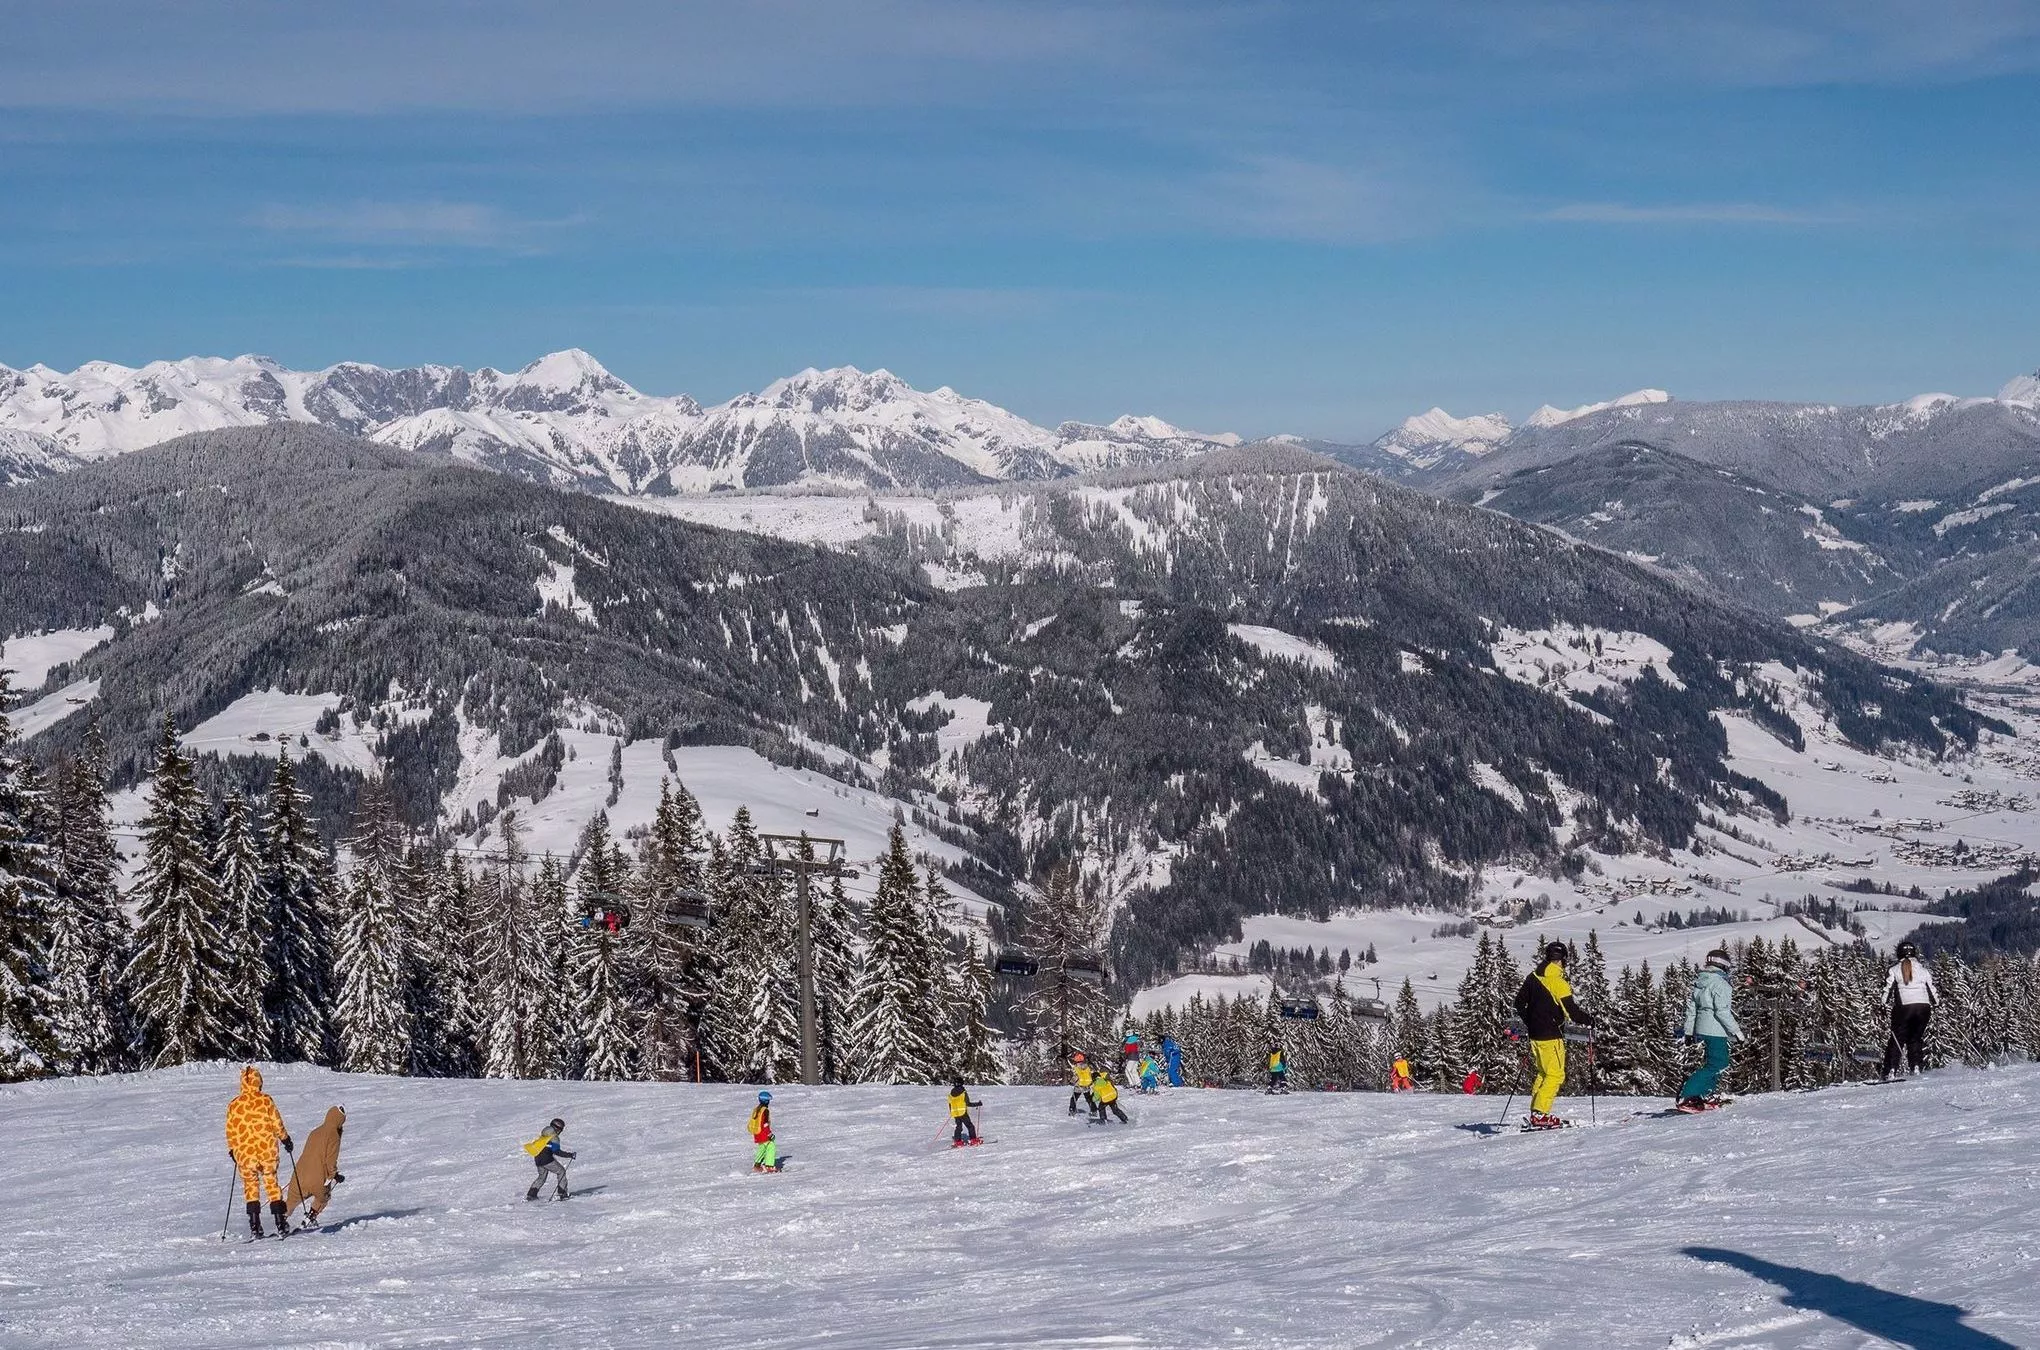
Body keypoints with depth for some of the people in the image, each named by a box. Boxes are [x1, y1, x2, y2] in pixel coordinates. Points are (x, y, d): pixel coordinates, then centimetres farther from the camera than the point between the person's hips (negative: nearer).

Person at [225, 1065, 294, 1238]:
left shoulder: (234, 1105, -3)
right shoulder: (266, 1100, -7)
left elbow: (231, 1131, 3)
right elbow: (277, 1123, -2)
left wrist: (232, 1150, 18)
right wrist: (285, 1138, 15)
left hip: (244, 1152, 1)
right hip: (267, 1150, -1)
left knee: (250, 1186, 13)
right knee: (272, 1184, 11)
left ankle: (254, 1227, 4)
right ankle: (280, 1225, 7)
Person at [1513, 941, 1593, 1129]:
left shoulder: (1532, 978, 7)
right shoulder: (1558, 983, -17)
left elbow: (1519, 1003, 16)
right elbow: (1571, 1011, -18)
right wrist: (1588, 1020, -1)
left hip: (1535, 1034, 8)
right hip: (1551, 1036, -8)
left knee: (1543, 1072, 19)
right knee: (1555, 1075, -3)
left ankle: (1536, 1112, 17)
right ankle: (1539, 1115, -10)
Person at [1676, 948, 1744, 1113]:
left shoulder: (1699, 982, 11)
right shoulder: (1720, 983, -15)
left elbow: (1690, 1007, 15)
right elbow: (1722, 1011, -21)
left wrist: (1689, 1032, 21)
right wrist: (1736, 1031, -14)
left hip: (1701, 1029, 9)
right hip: (1715, 1030, -9)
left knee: (1721, 1061, 21)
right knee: (1715, 1064, -7)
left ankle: (1709, 1097, 18)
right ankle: (1686, 1098, -16)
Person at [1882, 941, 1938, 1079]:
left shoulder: (1894, 970, 3)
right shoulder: (1923, 969, 8)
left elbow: (1887, 990, -2)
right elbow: (1932, 989, 12)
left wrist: (1885, 1005, 7)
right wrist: (1937, 1003, 25)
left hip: (1904, 1007, -2)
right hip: (1923, 1007, 2)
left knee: (1897, 1040, 4)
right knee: (1916, 1039, 13)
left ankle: (1890, 1071, -5)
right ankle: (1916, 1068, 0)